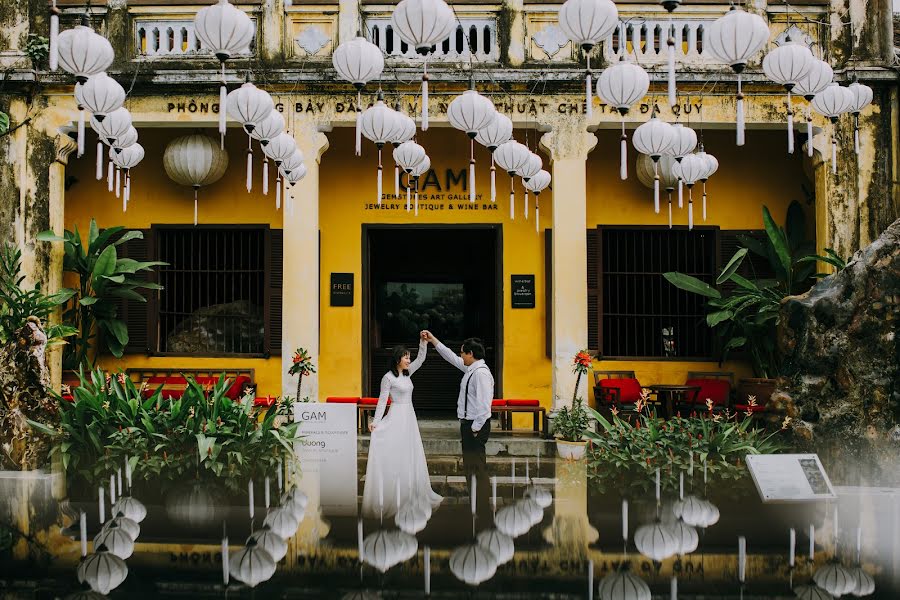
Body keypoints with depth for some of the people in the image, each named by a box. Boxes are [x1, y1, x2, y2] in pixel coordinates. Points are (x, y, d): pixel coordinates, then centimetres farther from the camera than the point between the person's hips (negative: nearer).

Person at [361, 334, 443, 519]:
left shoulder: (407, 373, 10)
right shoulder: (388, 377, -10)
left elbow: (421, 359, 13)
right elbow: (382, 400, -12)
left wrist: (423, 342, 0)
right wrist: (376, 421, -19)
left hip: (409, 418, 8)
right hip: (396, 418, -8)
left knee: (410, 457, 10)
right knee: (394, 457, -7)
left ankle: (409, 495, 17)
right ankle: (390, 498, -3)